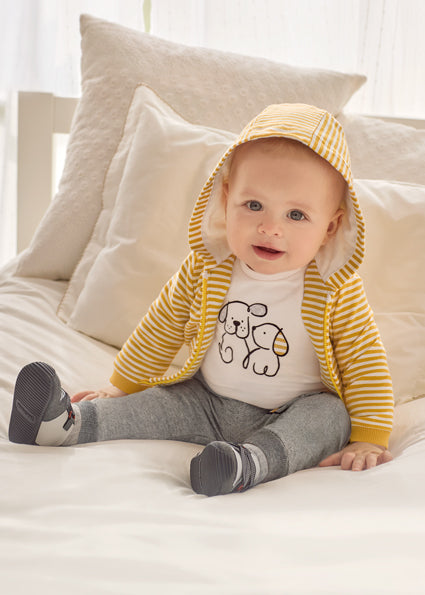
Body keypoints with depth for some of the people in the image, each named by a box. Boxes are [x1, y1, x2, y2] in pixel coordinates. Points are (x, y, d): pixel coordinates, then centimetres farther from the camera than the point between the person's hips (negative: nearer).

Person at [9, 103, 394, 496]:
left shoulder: (336, 290, -19)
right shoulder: (205, 268, -11)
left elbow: (366, 363, -11)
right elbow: (161, 328, 3)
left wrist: (369, 439, -16)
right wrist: (122, 387, 11)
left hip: (290, 416, -3)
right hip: (208, 403, 4)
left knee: (329, 416, -29)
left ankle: (254, 460, -48)